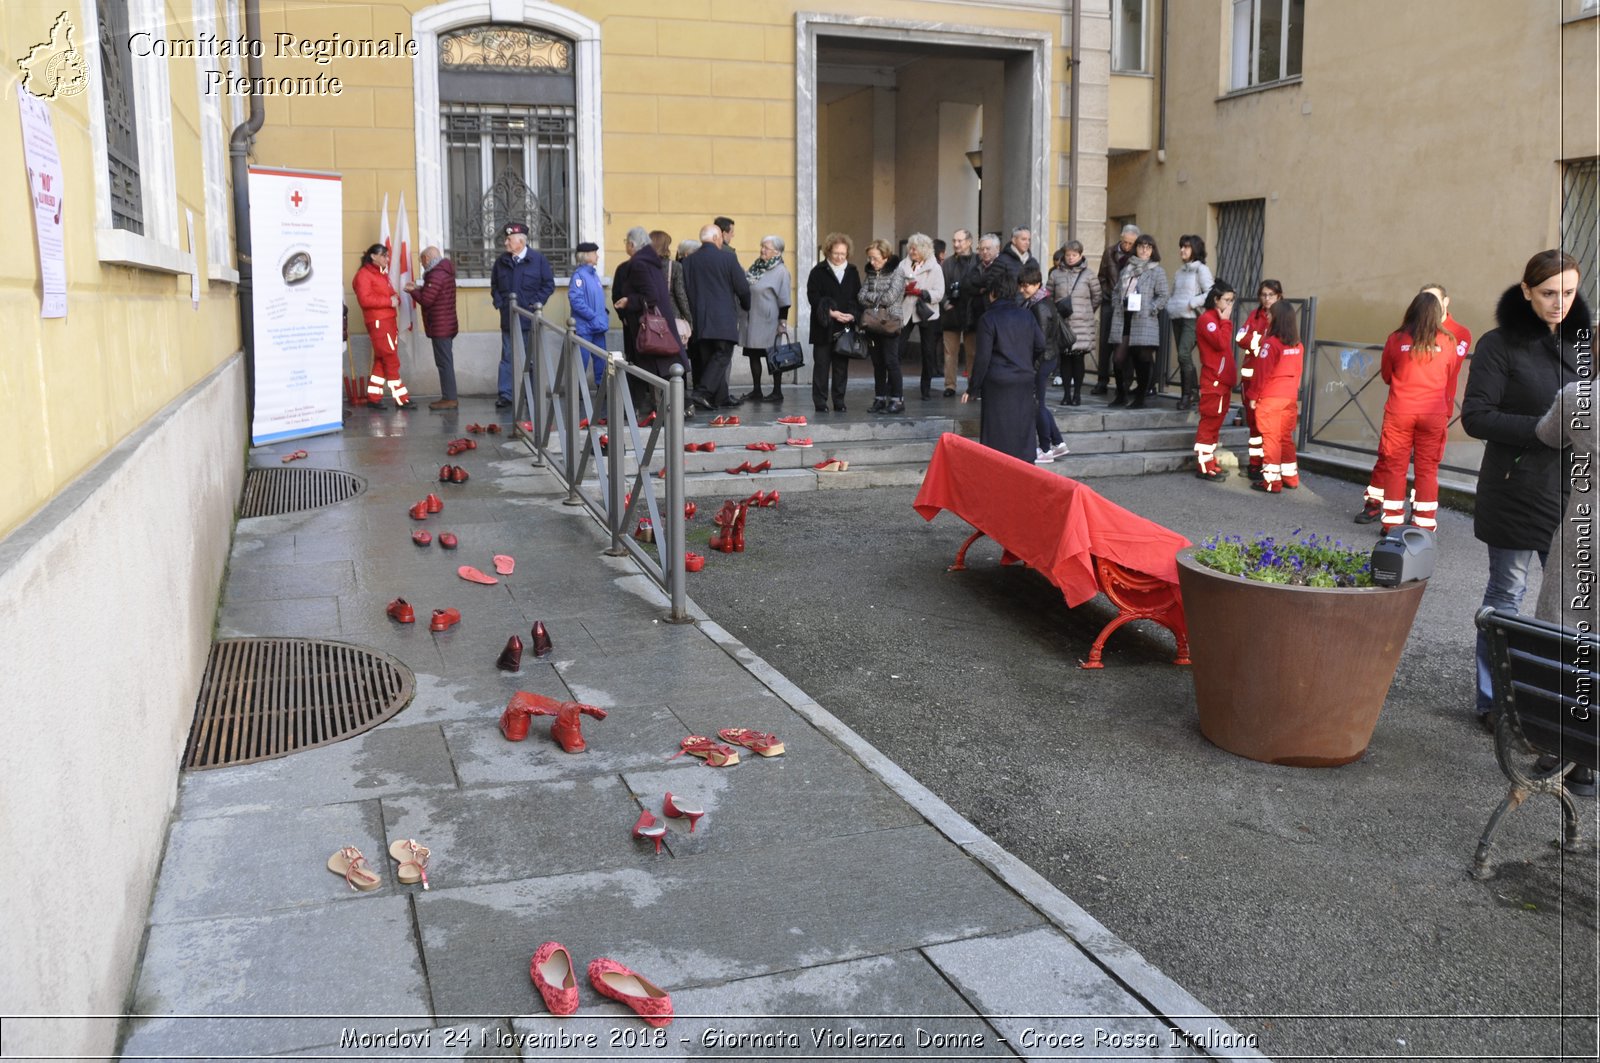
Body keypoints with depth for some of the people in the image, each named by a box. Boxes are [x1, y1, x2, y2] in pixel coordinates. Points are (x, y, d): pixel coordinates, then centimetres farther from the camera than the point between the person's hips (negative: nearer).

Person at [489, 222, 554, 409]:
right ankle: (505, 394, 5)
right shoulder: (502, 262, 8)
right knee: (507, 358, 3)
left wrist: (538, 302, -8)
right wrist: (498, 301, 5)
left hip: (530, 318, -3)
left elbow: (549, 284, 1)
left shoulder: (538, 260, -2)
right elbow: (494, 285, 19)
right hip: (508, 318, 3)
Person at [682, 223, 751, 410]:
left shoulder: (688, 261, 6)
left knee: (708, 358, 10)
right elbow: (742, 287, -2)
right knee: (722, 355, -3)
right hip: (723, 318, -5)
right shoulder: (728, 258, -5)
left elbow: (684, 290, 8)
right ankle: (703, 392, -17)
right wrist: (745, 305, 17)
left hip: (699, 319, 5)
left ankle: (722, 397, 13)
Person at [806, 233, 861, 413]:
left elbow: (858, 297, 11)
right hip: (824, 327, -3)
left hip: (845, 328, 3)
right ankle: (820, 403, 5)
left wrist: (853, 314, -8)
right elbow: (813, 297, -7)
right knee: (821, 365, 0)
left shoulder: (852, 272, 12)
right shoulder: (818, 271, 0)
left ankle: (839, 402, 12)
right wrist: (831, 313, -17)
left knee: (842, 366, 6)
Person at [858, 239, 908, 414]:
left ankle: (897, 400, 1)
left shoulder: (897, 273, -6)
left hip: (890, 325, -5)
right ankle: (879, 399, 16)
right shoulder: (869, 273, 10)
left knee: (891, 362, -5)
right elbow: (861, 296, 1)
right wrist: (879, 299, -13)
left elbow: (889, 298, -16)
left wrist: (870, 297, -4)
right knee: (877, 363, 9)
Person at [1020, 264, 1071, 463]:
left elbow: (1041, 339, -20)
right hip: (1049, 358, 9)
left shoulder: (1040, 307, -18)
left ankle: (1046, 450, 7)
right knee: (1039, 404, 15)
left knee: (1037, 404, -1)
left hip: (1042, 359, -9)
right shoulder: (1032, 303, 11)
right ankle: (1058, 443, 21)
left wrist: (1032, 364, -19)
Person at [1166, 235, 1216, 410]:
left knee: (1184, 354, -19)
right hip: (1177, 317, 7)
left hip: (1192, 318, -7)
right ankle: (1192, 392, 15)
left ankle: (1189, 393, -9)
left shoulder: (1201, 269, -1)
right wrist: (1170, 307, 8)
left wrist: (1192, 303, -16)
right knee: (1183, 357, 6)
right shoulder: (1178, 272, 20)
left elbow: (1210, 294, -9)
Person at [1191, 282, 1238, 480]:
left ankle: (1210, 462, 19)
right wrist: (1226, 322, -13)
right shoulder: (1207, 319, -11)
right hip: (1213, 380, -10)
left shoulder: (1218, 319, 18)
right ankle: (1203, 466, -5)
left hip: (1223, 380, 10)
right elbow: (1221, 343, -22)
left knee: (1215, 423, 13)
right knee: (1209, 422, -8)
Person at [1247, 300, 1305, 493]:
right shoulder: (1298, 346, 5)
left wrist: (1255, 396, -4)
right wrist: (1293, 391, 19)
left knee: (1271, 438, -1)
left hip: (1270, 398, -6)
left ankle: (1271, 481, 1)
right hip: (1291, 398, 6)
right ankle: (1290, 477, 23)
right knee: (1286, 437, 16)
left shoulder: (1270, 343, -14)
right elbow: (1298, 372, 11)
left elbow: (1262, 374, -12)